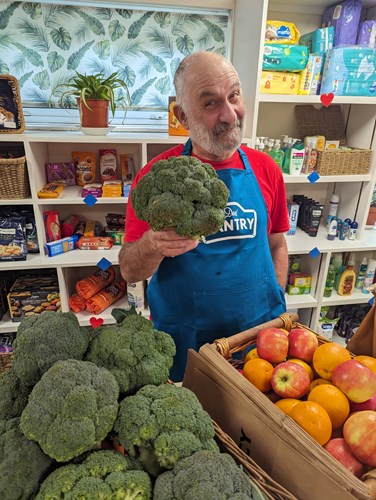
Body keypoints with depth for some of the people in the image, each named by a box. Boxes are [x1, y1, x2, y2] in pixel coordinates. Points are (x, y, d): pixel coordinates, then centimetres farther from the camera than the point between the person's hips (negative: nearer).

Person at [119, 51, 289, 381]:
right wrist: (153, 246, -33)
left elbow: (276, 245, 7)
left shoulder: (265, 169, -4)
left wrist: (276, 312, 2)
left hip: (259, 331, 3)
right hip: (184, 341, -2)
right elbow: (129, 271, -12)